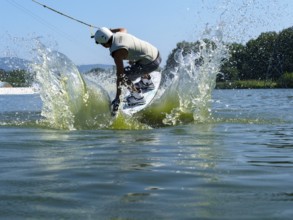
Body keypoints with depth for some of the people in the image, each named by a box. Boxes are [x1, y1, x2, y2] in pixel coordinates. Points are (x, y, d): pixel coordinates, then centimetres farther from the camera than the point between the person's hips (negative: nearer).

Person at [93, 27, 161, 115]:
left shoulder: (117, 52, -21)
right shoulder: (118, 34, 1)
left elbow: (120, 76, -21)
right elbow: (124, 29, 29)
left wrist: (117, 98, -18)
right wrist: (109, 30, 39)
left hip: (151, 63, -9)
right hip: (156, 53, 9)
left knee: (124, 76, -7)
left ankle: (138, 97, 7)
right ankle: (147, 83, 50)